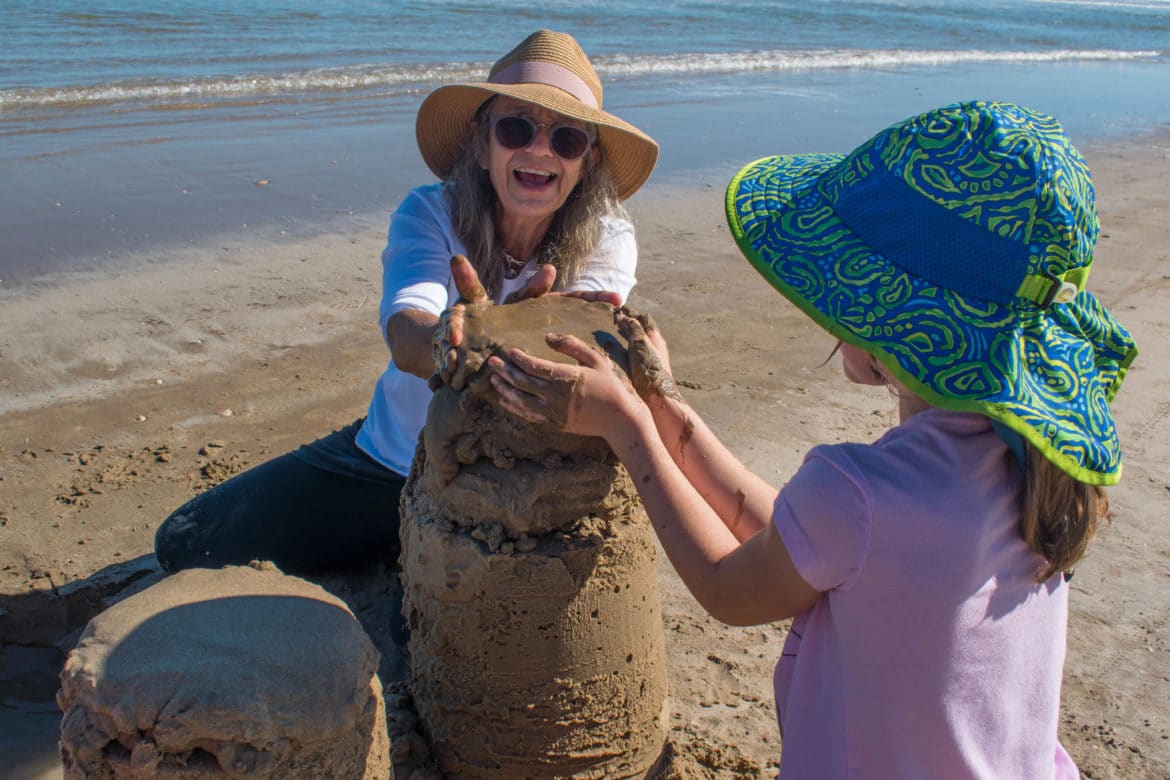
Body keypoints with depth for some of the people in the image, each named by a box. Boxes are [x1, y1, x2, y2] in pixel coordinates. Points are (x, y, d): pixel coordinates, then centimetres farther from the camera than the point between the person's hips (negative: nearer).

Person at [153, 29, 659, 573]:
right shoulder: (429, 213, -15)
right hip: (390, 462, 1)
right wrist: (441, 343, -60)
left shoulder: (606, 242, -15)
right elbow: (403, 329, -35)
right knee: (184, 545, -3)